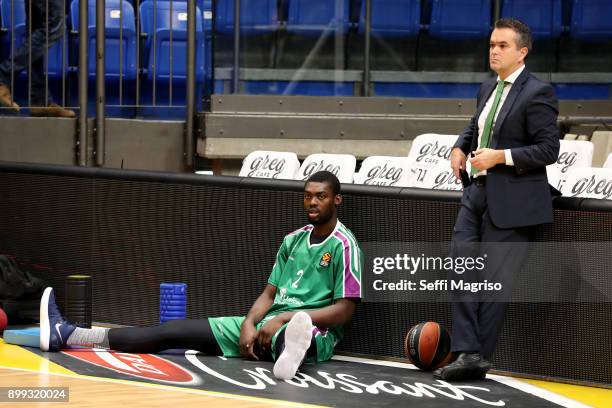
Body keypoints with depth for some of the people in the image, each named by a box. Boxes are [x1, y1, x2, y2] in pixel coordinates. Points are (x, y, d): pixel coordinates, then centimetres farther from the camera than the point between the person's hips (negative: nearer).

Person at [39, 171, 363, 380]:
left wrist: (283, 319, -19)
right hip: (269, 324, 6)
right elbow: (269, 293, 15)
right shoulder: (293, 240, 16)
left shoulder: (343, 246, -7)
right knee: (177, 331, -3)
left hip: (314, 331, -6)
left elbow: (344, 311, -13)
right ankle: (66, 336, -8)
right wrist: (249, 323, -6)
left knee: (285, 334, -45)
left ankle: (290, 350, -86)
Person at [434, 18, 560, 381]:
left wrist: (501, 157, -21)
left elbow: (548, 150, -15)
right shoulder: (488, 90, 14)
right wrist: (460, 147, 10)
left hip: (511, 202, -8)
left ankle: (481, 358, 4)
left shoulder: (537, 93, -11)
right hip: (477, 193, 8)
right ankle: (467, 353, -3)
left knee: (494, 281, -3)